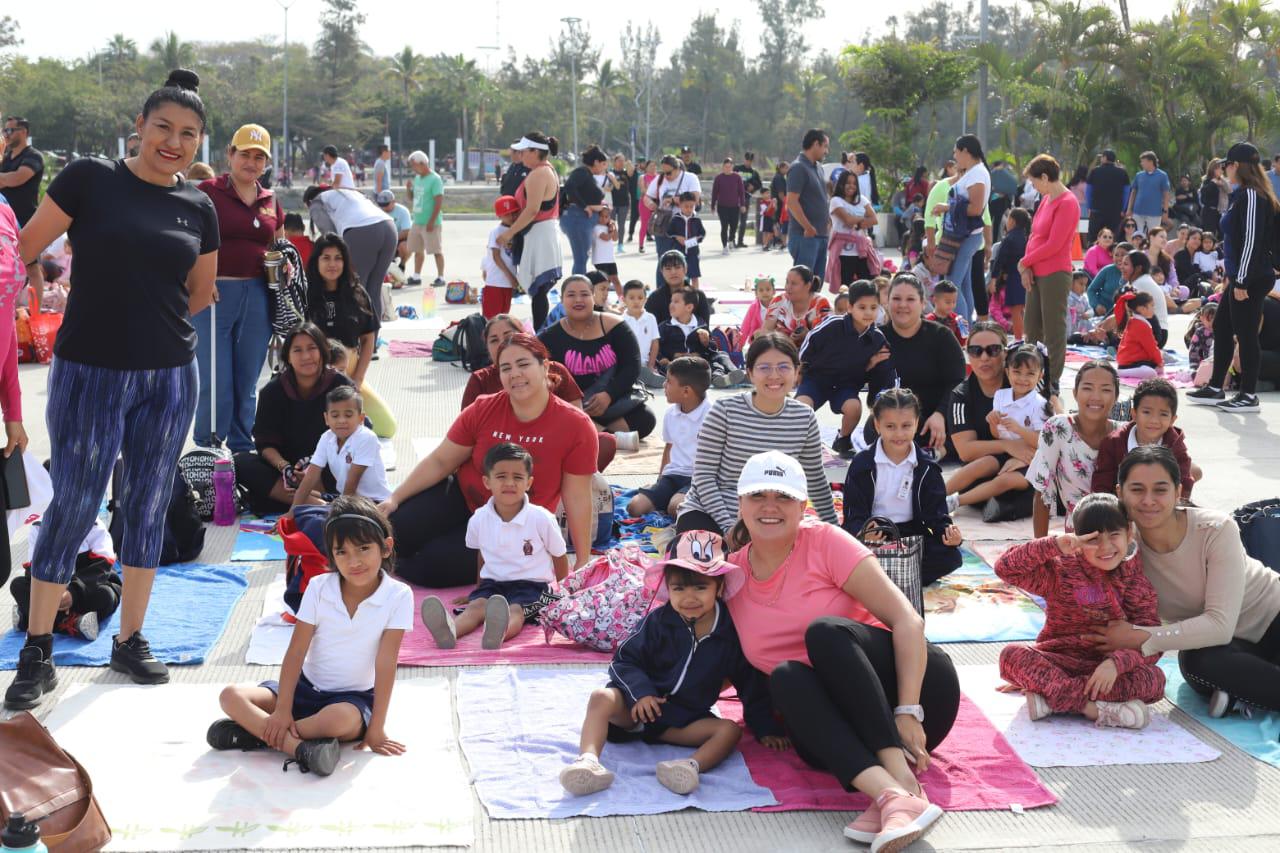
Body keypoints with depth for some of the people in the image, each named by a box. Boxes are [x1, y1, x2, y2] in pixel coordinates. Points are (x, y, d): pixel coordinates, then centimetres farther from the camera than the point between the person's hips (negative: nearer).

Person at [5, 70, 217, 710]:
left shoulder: (198, 209, 6)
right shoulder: (89, 180, -5)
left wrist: (149, 320, 11)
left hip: (169, 375, 4)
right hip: (90, 373, -4)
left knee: (147, 506, 10)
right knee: (73, 505, -1)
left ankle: (130, 642, 23)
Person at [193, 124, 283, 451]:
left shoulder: (270, 201, 14)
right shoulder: (209, 192, -1)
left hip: (257, 295, 5)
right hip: (213, 293, -5)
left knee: (247, 380, 11)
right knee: (215, 379, -3)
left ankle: (242, 449, 22)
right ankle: (207, 449, 11)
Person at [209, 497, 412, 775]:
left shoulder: (399, 596, -15)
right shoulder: (319, 588, -6)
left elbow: (385, 665, -16)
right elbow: (296, 652, -9)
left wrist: (376, 730, -18)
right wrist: (282, 709, -19)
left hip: (356, 697, -4)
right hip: (307, 687, 4)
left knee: (342, 719, -40)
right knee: (231, 696, -17)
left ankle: (258, 731, -23)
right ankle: (298, 747, -34)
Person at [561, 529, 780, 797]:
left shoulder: (730, 633, -2)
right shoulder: (658, 621, -5)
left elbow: (750, 682, 7)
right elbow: (625, 660, -2)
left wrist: (765, 728, 6)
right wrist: (640, 692, -20)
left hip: (686, 720, 1)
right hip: (639, 706, -1)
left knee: (730, 730, -22)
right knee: (601, 697, -28)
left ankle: (693, 765, -50)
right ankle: (588, 760, -48)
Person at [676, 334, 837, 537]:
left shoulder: (805, 418, -2)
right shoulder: (725, 410, -13)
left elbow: (815, 480, 10)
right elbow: (704, 475, -11)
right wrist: (729, 527, -19)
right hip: (707, 515, -4)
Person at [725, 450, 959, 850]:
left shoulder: (825, 542, -7)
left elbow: (907, 620, -15)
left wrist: (908, 712, -26)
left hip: (912, 684, -3)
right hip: (835, 718, 3)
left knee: (824, 631, -28)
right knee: (786, 675, -28)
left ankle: (902, 777, -39)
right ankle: (888, 793, -48)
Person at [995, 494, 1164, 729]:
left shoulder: (1136, 582, 3)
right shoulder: (1061, 571, 0)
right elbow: (1006, 568, -12)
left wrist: (1116, 662, -27)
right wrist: (1054, 545, -22)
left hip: (1105, 668, 1)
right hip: (1058, 662, -1)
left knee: (1154, 679, -30)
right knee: (1011, 655, -29)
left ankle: (1052, 698, -32)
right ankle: (1093, 708, -35)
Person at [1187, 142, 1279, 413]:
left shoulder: (1251, 196, -15)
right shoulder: (1243, 195, 15)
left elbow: (1252, 241, -20)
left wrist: (1241, 281, -21)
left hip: (1251, 279, -10)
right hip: (1240, 277, 10)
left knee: (1245, 334, -4)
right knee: (1221, 328, 14)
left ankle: (1248, 396, 3)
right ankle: (1215, 389, 22)